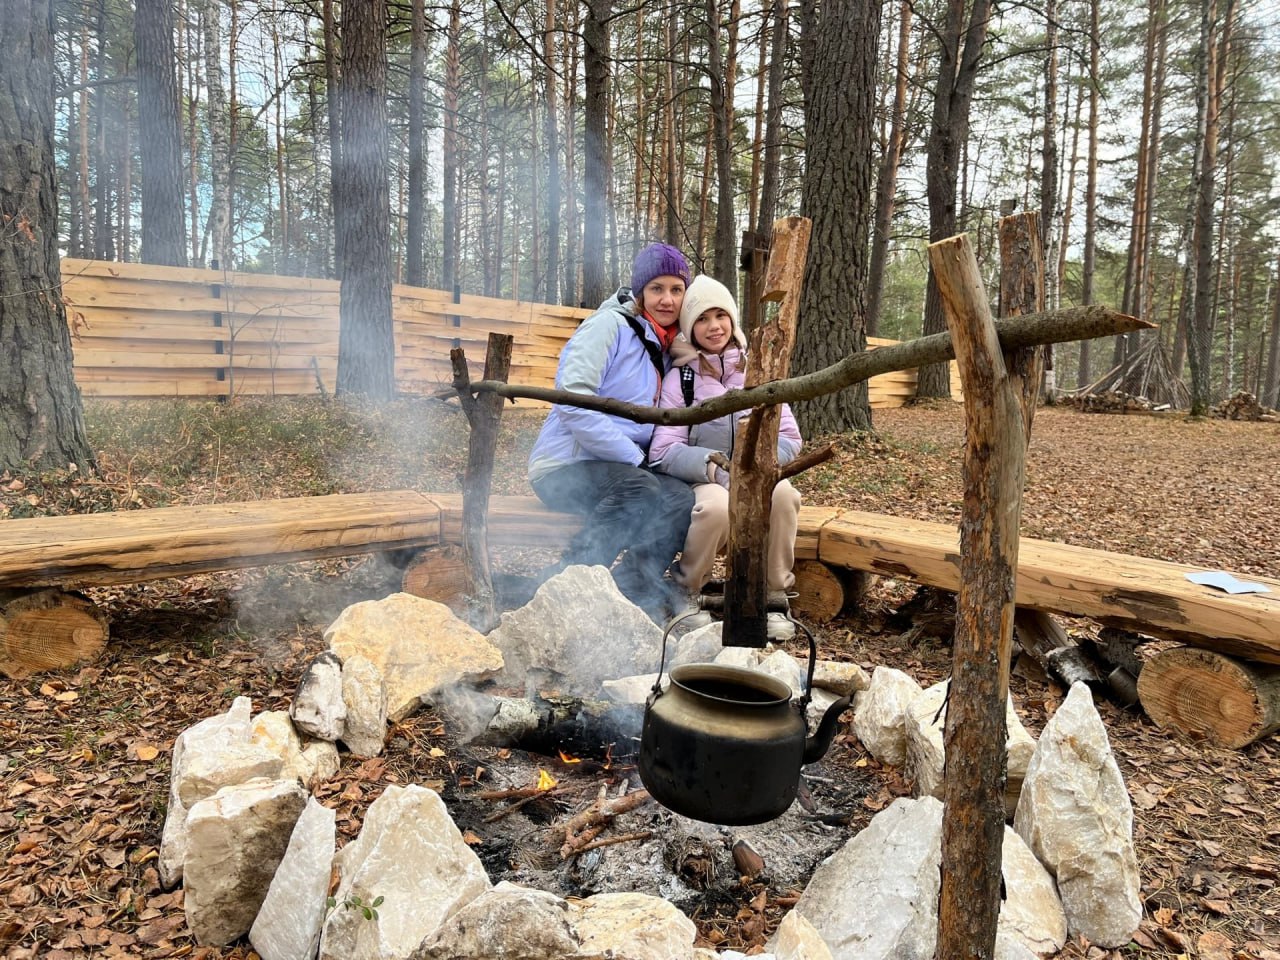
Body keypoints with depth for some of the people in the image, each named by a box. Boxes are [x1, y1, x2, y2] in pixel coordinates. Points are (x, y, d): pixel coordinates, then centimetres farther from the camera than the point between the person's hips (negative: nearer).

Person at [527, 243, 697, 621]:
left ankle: (632, 589, -17)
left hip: (622, 471, 7)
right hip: (564, 466, -6)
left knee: (681, 498, -21)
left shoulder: (666, 348, 15)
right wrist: (634, 457, -18)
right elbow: (572, 398, -20)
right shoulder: (610, 324, -8)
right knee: (640, 488, -34)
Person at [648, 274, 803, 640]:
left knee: (782, 492, -32)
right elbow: (664, 452, -13)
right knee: (716, 504, -37)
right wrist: (719, 470, -25)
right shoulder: (680, 378, -4)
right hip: (700, 485, -2)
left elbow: (789, 438, 1)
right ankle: (683, 594, -9)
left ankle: (772, 599, -12)